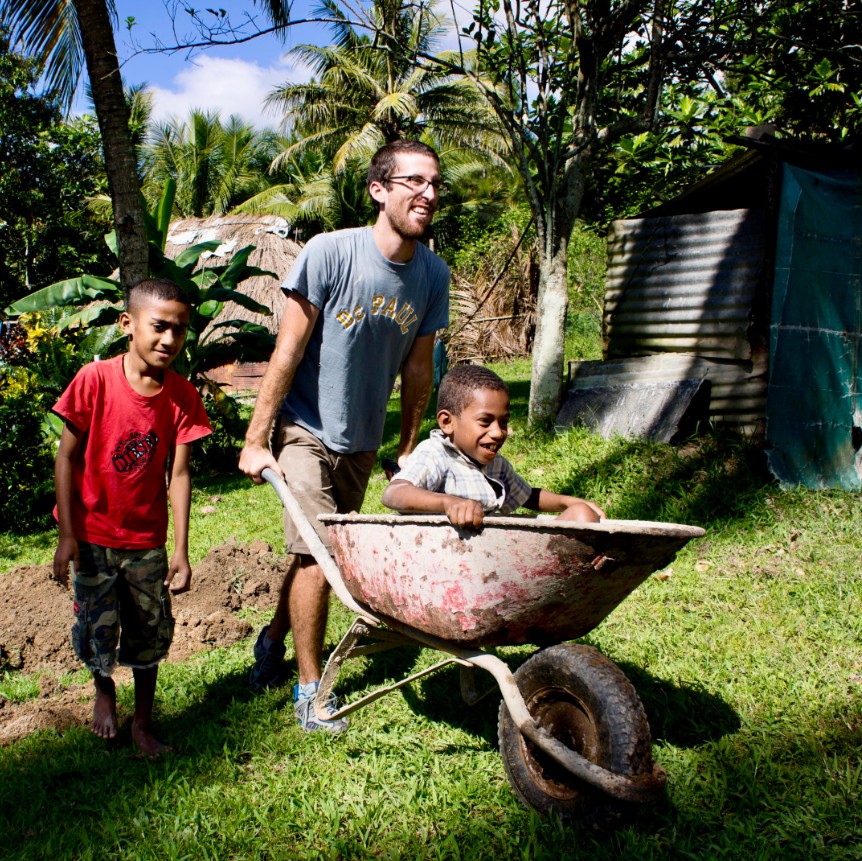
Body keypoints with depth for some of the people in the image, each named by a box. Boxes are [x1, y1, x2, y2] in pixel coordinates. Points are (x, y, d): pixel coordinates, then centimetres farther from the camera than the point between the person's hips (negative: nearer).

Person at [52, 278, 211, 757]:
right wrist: (67, 535, -9)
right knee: (97, 629, 5)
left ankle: (143, 722, 32)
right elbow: (66, 458, -8)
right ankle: (103, 687, 40)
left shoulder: (182, 396, -9)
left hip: (147, 538, 2)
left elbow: (178, 473, -7)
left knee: (150, 632, 11)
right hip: (92, 533, -2)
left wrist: (181, 550, -7)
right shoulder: (95, 380, -15)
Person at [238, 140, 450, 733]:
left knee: (320, 552, 15)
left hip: (363, 440, 5)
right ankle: (310, 688, 8)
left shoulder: (433, 274, -6)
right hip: (306, 430, -5)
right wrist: (256, 441, -14)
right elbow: (287, 352, -16)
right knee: (317, 553, -11)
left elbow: (417, 368, 4)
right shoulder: (330, 253, -19)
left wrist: (408, 449, 9)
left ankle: (274, 639, 40)